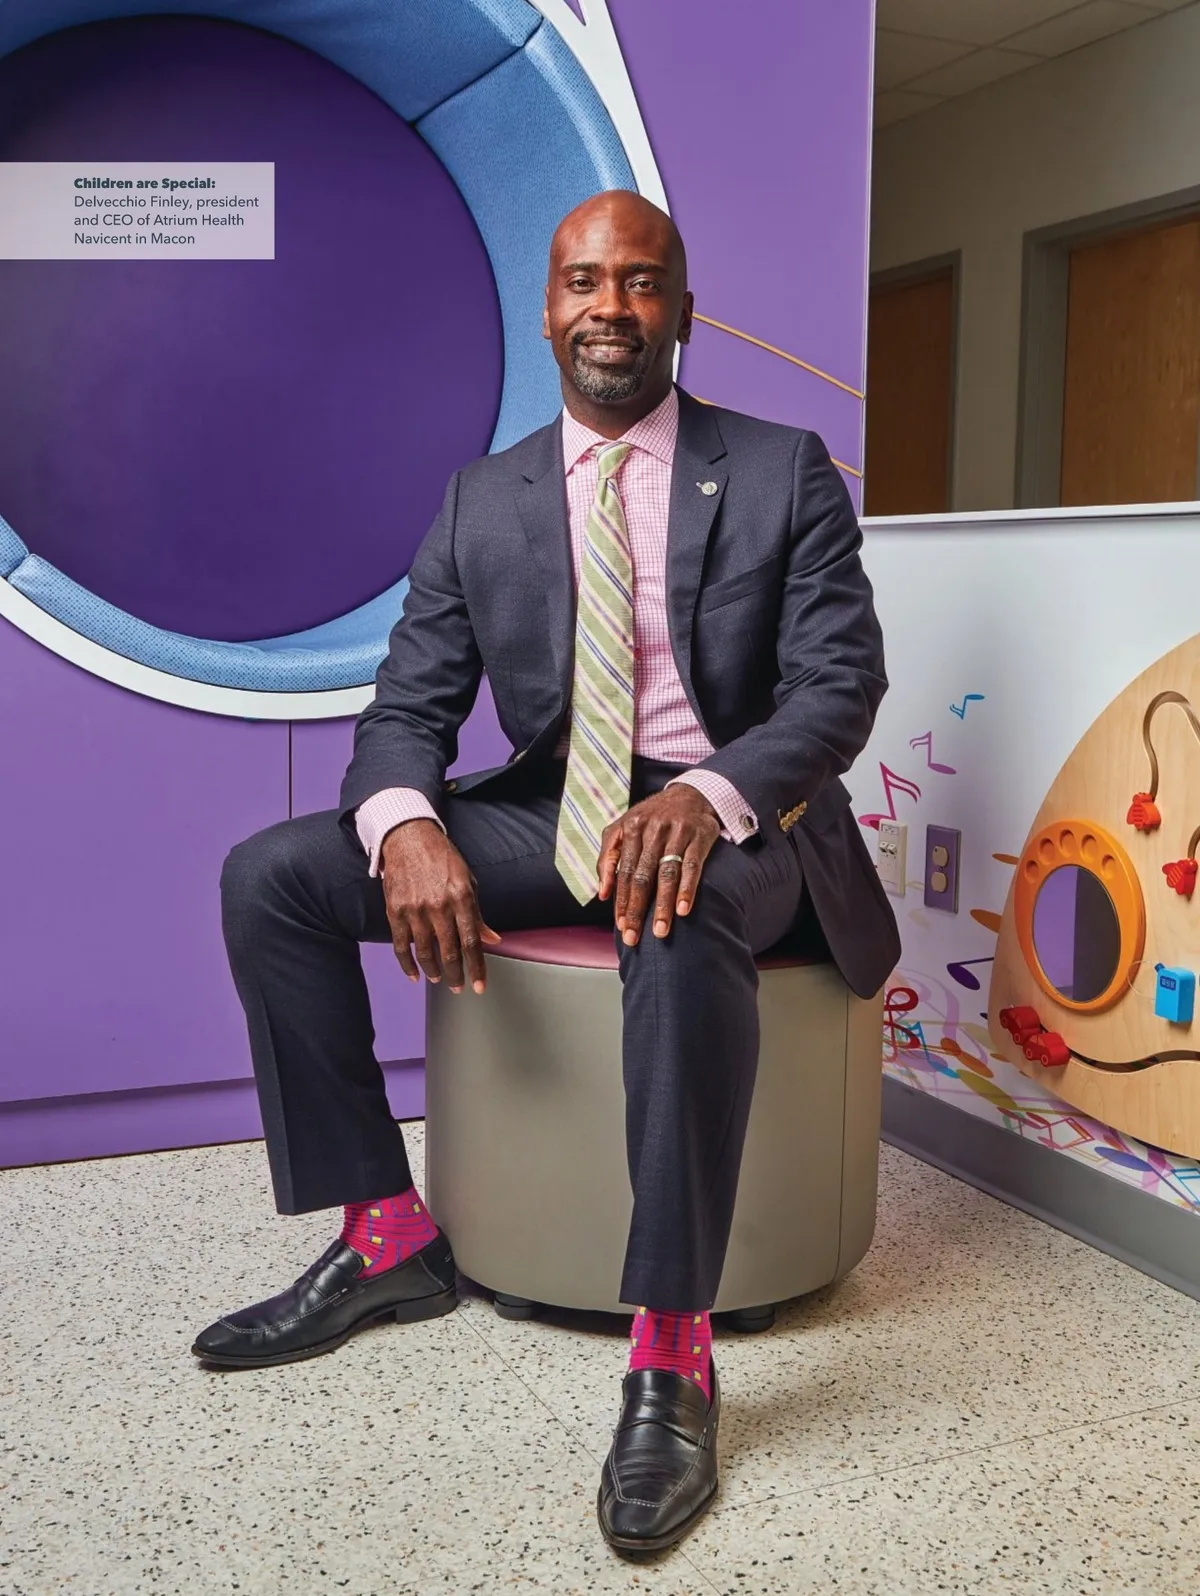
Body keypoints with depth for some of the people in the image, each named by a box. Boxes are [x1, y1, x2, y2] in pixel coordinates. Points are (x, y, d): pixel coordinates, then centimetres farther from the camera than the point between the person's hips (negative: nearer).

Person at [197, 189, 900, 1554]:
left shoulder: (783, 472, 1)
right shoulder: (482, 501, 9)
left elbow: (840, 681, -7)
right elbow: (410, 705, 5)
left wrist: (707, 797, -29)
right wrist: (406, 826, -21)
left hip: (731, 818, -4)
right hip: (547, 814, 5)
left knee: (682, 912, -41)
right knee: (271, 875, -11)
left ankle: (673, 1354, -29)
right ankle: (387, 1236, -1)